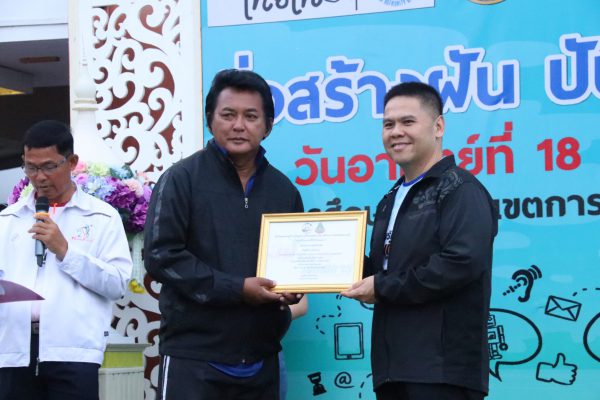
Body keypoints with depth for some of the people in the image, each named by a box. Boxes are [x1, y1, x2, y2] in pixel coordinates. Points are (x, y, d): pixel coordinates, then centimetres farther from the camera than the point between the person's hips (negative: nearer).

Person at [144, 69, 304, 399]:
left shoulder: (283, 189, 12)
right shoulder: (182, 179, -3)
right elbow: (161, 255, -12)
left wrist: (292, 288, -1)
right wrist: (236, 288, -17)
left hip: (261, 360, 5)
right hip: (193, 359, -5)